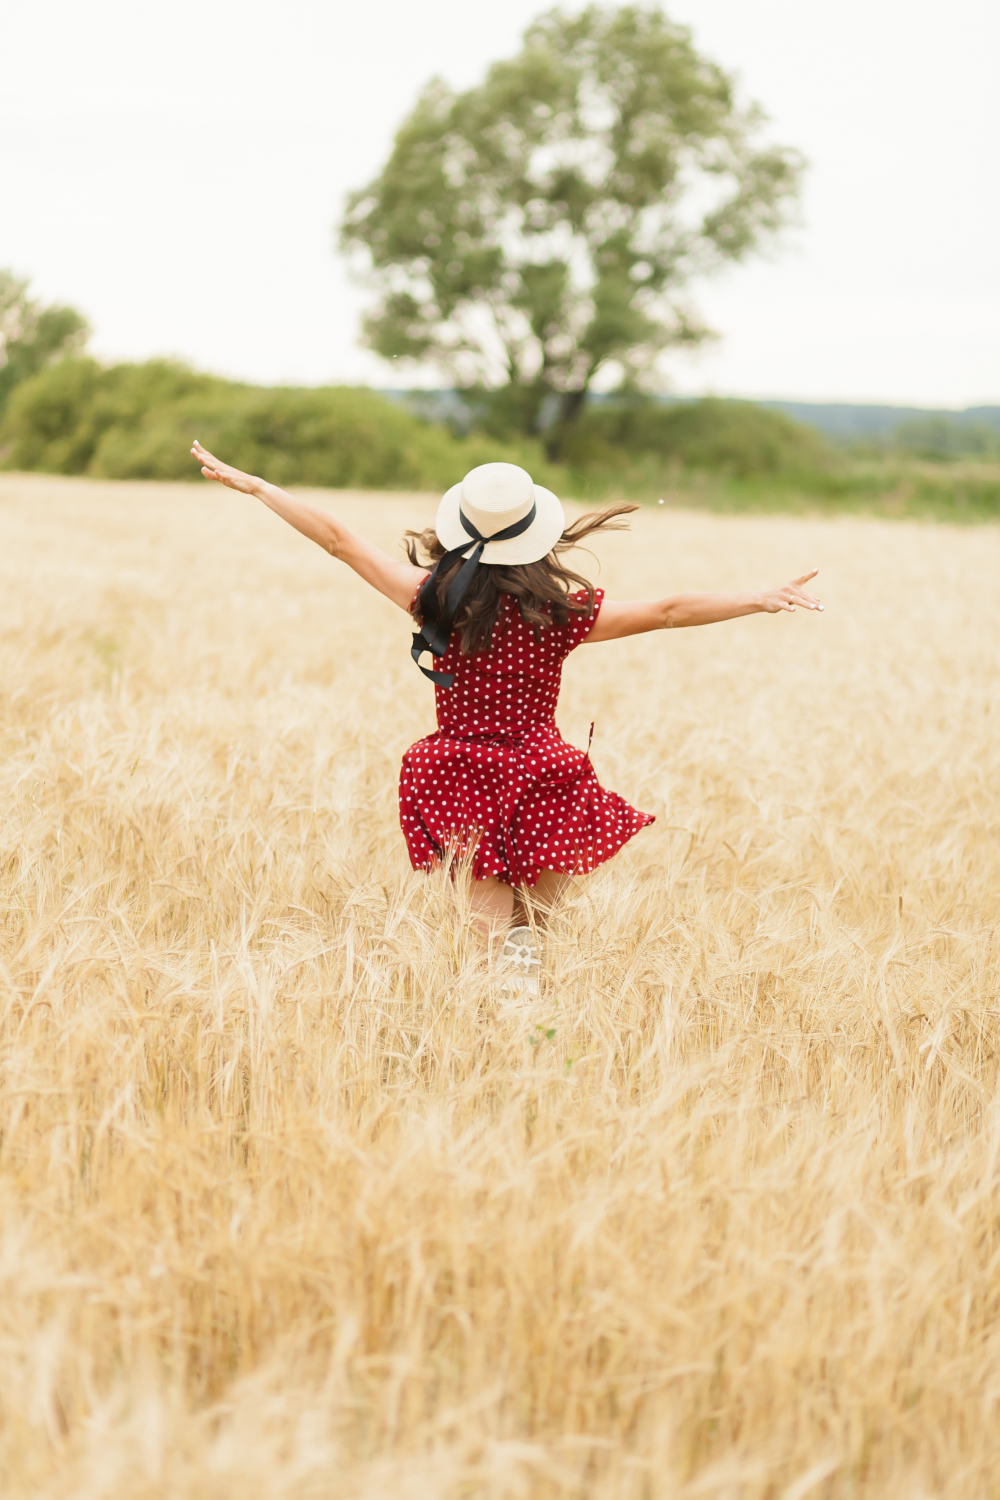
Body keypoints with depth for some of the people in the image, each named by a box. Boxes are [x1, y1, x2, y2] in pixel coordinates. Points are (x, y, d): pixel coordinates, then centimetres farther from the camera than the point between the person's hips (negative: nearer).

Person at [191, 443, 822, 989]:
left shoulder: (437, 599, -8)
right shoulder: (562, 613, -9)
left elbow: (339, 539, -1)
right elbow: (667, 611, -6)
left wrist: (251, 483, 8)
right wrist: (764, 599, 2)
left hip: (463, 787, 0)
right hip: (545, 783, 0)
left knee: (497, 931, 4)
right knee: (535, 926, 18)